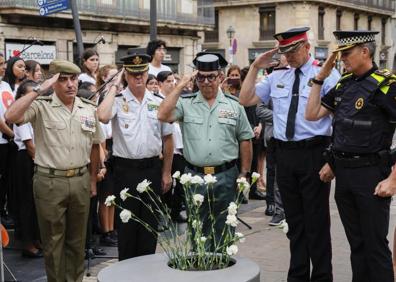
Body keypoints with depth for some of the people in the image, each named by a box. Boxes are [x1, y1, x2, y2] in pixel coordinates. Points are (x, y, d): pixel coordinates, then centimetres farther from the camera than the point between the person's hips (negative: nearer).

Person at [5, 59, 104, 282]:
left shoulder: (89, 109, 6)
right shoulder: (41, 106, -6)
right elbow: (11, 116, -24)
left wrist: (93, 179, 14)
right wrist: (39, 89, -21)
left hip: (80, 180, 4)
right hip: (50, 182, -3)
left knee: (77, 239, 15)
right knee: (53, 240, 9)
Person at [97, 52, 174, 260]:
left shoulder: (158, 103, 5)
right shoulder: (118, 100, -4)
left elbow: (167, 139, 9)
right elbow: (103, 116, -27)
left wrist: (166, 173, 7)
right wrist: (114, 87, -14)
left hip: (152, 169, 3)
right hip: (126, 170, -3)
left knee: (150, 221, 11)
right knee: (127, 221, 6)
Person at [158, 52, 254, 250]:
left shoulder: (234, 105, 4)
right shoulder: (186, 103, 3)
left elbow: (245, 140, 7)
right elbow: (163, 115, -14)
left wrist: (244, 173, 3)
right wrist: (179, 87, -9)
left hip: (226, 176, 0)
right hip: (195, 176, 0)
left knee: (224, 233, 10)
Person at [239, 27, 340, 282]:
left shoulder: (327, 76, -6)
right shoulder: (277, 78, 12)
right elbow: (246, 100, 13)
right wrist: (255, 68, 5)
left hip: (314, 154, -5)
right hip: (285, 154, 5)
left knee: (317, 221, 2)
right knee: (294, 221, 15)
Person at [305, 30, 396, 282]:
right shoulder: (344, 84, 9)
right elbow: (312, 114, 11)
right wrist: (320, 77, 6)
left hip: (371, 172, -6)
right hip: (343, 173, 7)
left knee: (375, 244, 2)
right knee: (356, 241, 16)